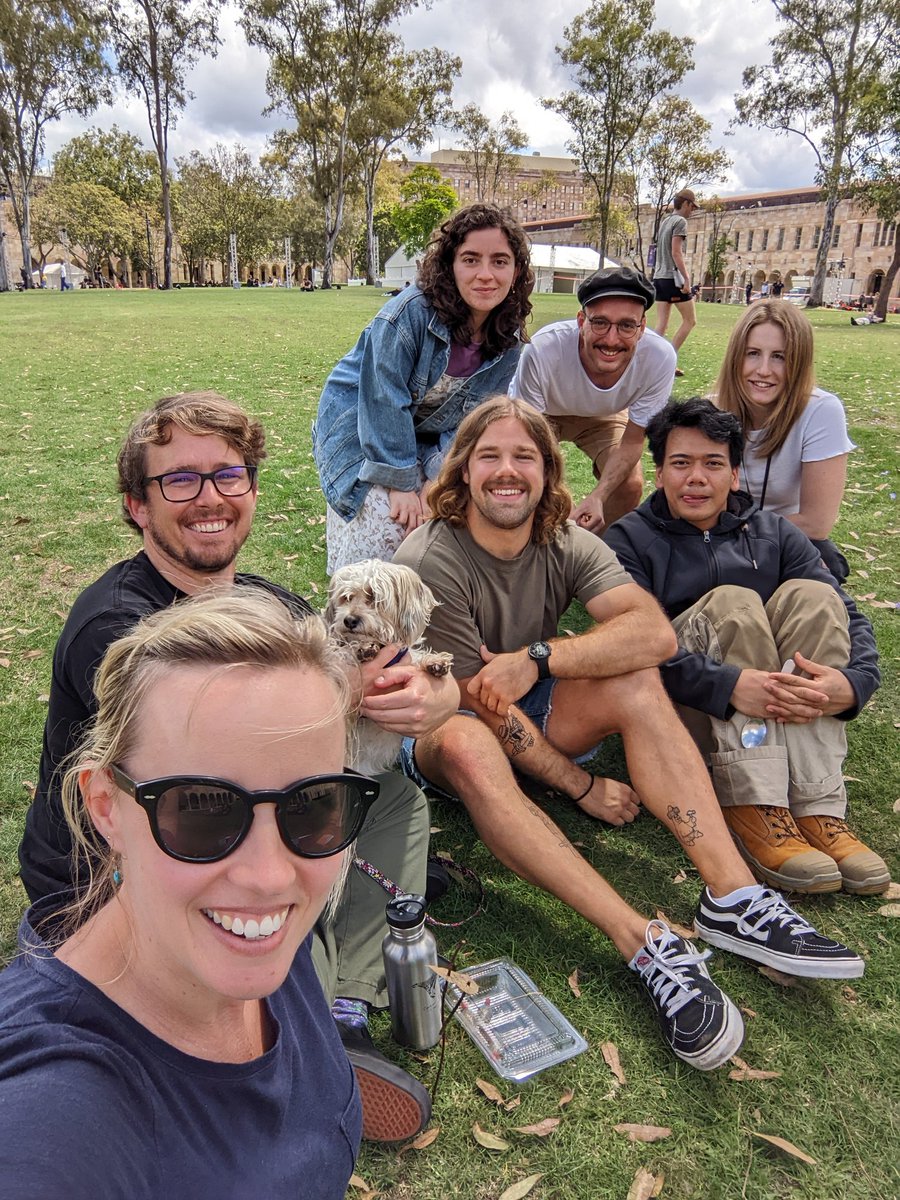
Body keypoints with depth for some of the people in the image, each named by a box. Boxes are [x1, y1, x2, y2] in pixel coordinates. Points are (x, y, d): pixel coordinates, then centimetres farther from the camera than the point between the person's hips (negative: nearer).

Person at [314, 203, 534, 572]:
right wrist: (400, 483, -23)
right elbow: (383, 403, -26)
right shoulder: (409, 313, -28)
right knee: (388, 526, -22)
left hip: (423, 437, 6)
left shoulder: (507, 342, -9)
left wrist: (437, 480, -17)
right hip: (356, 425, -5)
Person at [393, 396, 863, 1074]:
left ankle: (733, 896, -26)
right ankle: (644, 944, -42)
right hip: (435, 733, -4)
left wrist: (538, 657, -32)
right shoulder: (430, 562, -20)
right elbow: (482, 706, -20)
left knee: (635, 680, -20)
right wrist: (584, 788, -18)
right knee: (467, 743, -39)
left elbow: (657, 632, -23)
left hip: (529, 722, 5)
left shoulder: (566, 544, -6)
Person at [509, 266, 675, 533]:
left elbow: (632, 441, -18)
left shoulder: (659, 359, -33)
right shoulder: (542, 350, -40)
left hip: (605, 416, 2)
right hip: (542, 413, -2)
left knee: (630, 485, -17)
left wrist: (597, 497, -35)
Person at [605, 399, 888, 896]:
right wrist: (728, 684, -32)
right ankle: (754, 812, -34)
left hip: (781, 719, 4)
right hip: (680, 710, -3)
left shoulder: (775, 535, 12)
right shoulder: (630, 541, 1)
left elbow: (848, 617, 0)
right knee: (732, 603, -24)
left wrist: (851, 684, -23)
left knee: (810, 595, -17)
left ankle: (820, 810, -26)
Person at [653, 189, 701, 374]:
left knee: (661, 324, 3)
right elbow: (676, 253, -16)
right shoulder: (680, 221, -8)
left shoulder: (665, 222, 18)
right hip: (673, 277, -8)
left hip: (659, 277, 8)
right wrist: (686, 278, -18)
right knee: (690, 320, 2)